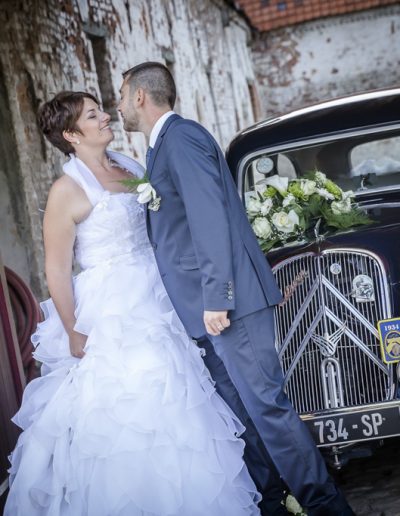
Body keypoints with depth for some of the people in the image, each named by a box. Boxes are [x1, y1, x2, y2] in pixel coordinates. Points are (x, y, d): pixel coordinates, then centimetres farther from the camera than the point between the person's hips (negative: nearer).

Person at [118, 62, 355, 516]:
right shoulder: (164, 144, 20)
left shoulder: (181, 136, -10)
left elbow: (210, 218, -20)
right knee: (241, 411, 11)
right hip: (203, 308, 10)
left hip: (226, 301, -10)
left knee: (265, 404, -7)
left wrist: (216, 299, -24)